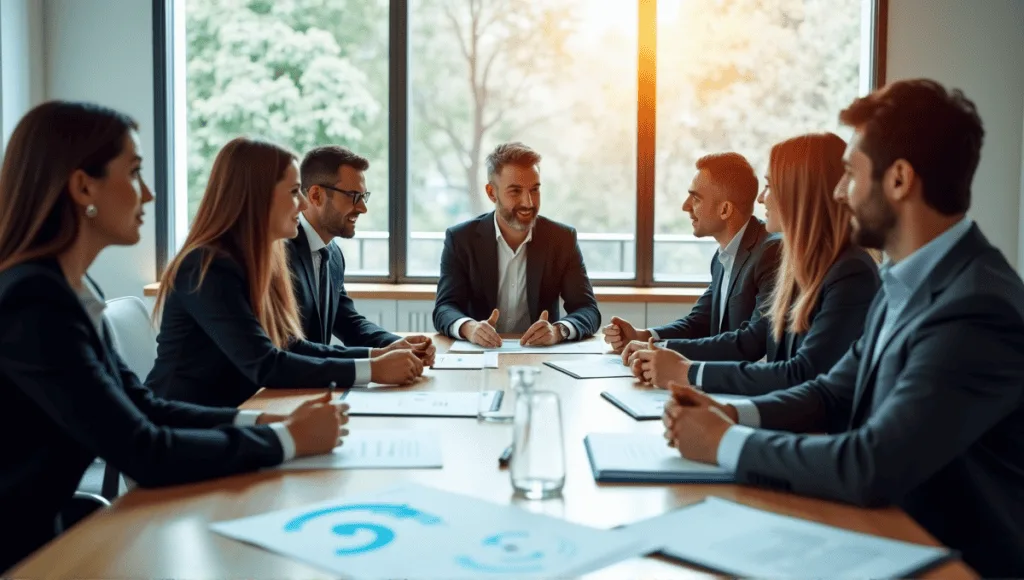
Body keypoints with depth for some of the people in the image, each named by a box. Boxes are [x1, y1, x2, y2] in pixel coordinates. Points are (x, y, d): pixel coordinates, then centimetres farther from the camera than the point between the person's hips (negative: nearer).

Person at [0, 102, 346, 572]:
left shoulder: (73, 289, 4)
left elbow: (140, 406, 7)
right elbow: (145, 454, -25)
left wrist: (262, 421, -5)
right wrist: (289, 439, -15)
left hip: (44, 533, 8)